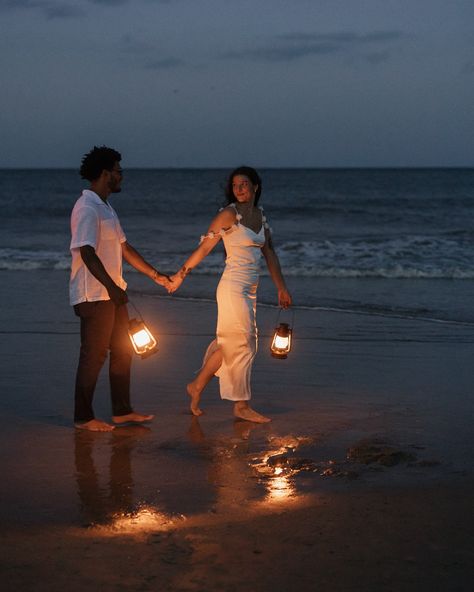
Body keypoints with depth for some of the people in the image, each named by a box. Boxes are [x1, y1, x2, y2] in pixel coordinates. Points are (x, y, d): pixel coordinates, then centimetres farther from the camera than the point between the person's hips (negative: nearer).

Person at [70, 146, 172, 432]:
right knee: (94, 355, -3)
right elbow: (87, 253, -23)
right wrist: (112, 288, -24)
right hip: (93, 295, -10)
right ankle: (83, 417, 7)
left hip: (111, 293, 10)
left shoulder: (106, 207, 15)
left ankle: (122, 410, 22)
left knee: (122, 350, 13)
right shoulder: (87, 208, -16)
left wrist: (155, 274, 19)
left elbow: (124, 247, 20)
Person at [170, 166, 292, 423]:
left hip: (249, 290, 8)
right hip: (233, 287, -7)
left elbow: (269, 253, 16)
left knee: (230, 344, 14)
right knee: (242, 344, -3)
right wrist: (181, 275, -6)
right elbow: (204, 247, -7)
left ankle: (197, 386, 28)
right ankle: (242, 406, 6)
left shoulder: (260, 215, 12)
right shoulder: (230, 214, -9)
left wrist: (281, 288, 16)